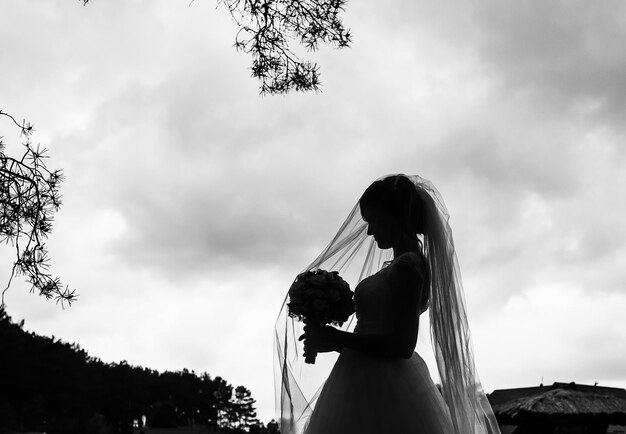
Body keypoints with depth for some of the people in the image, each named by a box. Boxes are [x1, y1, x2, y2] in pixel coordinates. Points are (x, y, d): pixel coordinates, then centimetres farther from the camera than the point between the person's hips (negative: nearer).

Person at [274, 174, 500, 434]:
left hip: (376, 389, -9)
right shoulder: (407, 263, 13)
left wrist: (337, 339, -16)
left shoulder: (407, 265, -15)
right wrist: (328, 337, 12)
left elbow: (401, 345, -21)